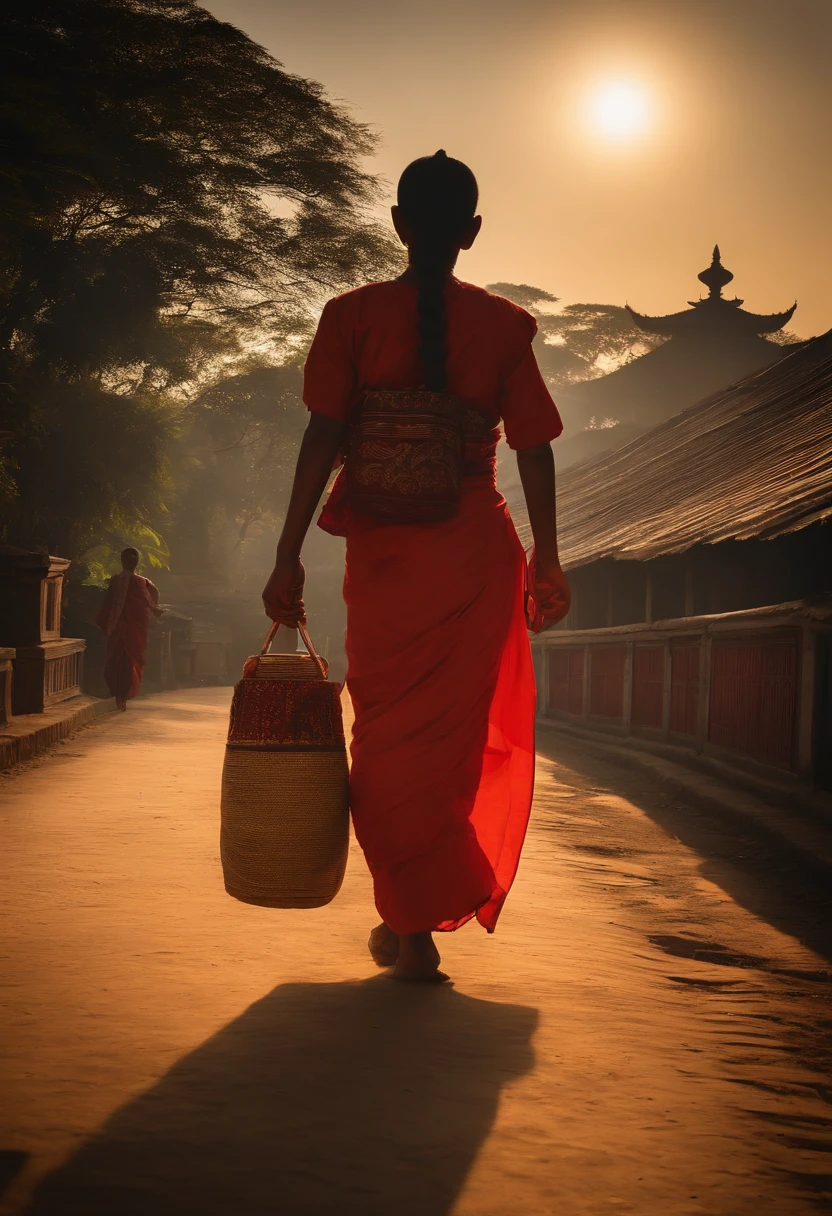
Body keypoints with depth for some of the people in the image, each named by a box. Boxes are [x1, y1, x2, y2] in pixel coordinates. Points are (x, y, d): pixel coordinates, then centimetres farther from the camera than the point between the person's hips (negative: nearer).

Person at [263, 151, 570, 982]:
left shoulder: (353, 315, -1)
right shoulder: (502, 324, 2)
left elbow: (323, 437, -8)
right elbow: (533, 450, 1)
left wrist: (289, 556, -6)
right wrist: (546, 562, 9)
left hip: (384, 548, -1)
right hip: (477, 548, 1)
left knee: (390, 735, 8)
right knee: (459, 732, 15)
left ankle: (411, 929, 9)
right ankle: (436, 902, 24)